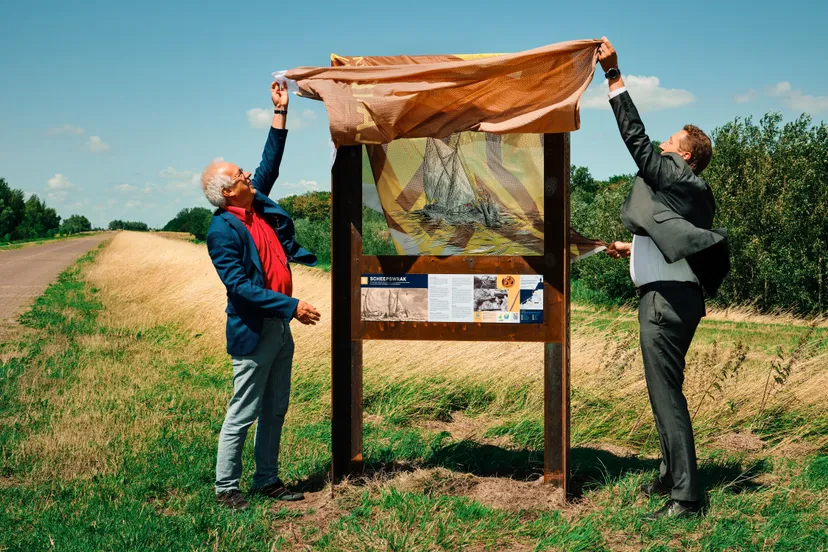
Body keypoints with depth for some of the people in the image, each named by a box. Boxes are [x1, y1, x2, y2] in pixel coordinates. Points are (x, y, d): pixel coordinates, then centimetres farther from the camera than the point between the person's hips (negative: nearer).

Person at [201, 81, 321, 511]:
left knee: (275, 410, 14)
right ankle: (226, 487, 11)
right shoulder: (223, 230, -17)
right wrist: (292, 306, -22)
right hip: (253, 332, -8)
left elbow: (270, 164, 18)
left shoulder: (258, 205, 6)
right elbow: (241, 287, -21)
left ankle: (267, 480, 25)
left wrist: (280, 112, 13)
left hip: (279, 327, 8)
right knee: (242, 414, 0)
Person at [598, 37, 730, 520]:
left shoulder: (675, 177, -7)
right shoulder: (691, 191, 19)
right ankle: (673, 476, 29)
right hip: (672, 296, 10)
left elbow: (636, 136, -13)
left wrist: (613, 74, -10)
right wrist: (634, 249, 39)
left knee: (666, 393, -9)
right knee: (665, 391, 18)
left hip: (667, 300, -10)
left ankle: (686, 497, -8)